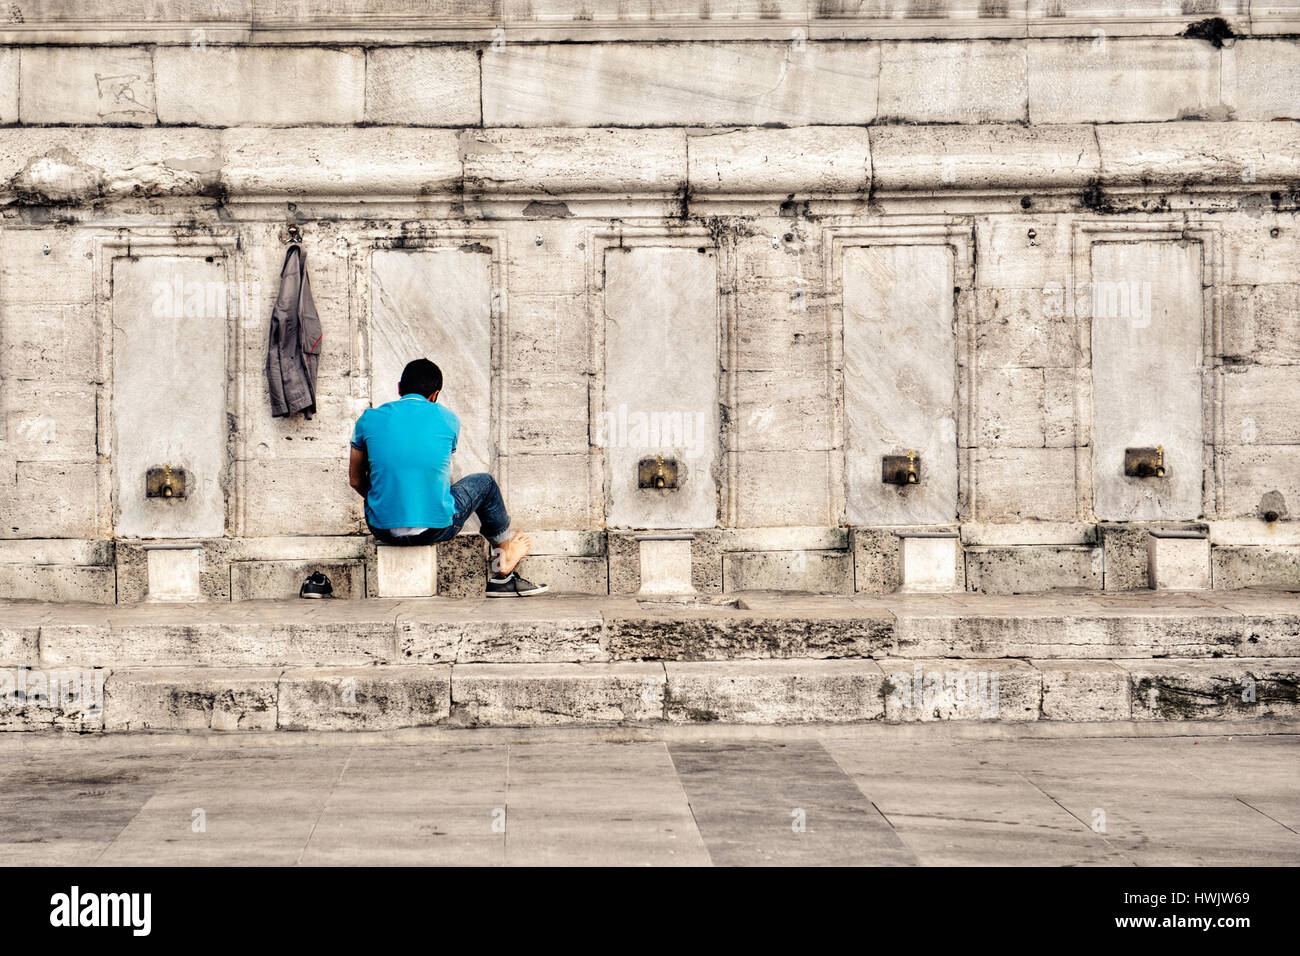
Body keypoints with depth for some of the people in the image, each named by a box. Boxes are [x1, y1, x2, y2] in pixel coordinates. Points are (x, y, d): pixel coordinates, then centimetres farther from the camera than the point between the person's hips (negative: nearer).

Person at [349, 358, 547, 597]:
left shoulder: (369, 419, 1)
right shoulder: (447, 419, 1)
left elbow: (356, 480, 10)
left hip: (382, 530, 2)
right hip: (436, 528, -2)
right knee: (485, 483, 25)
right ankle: (503, 574, 42)